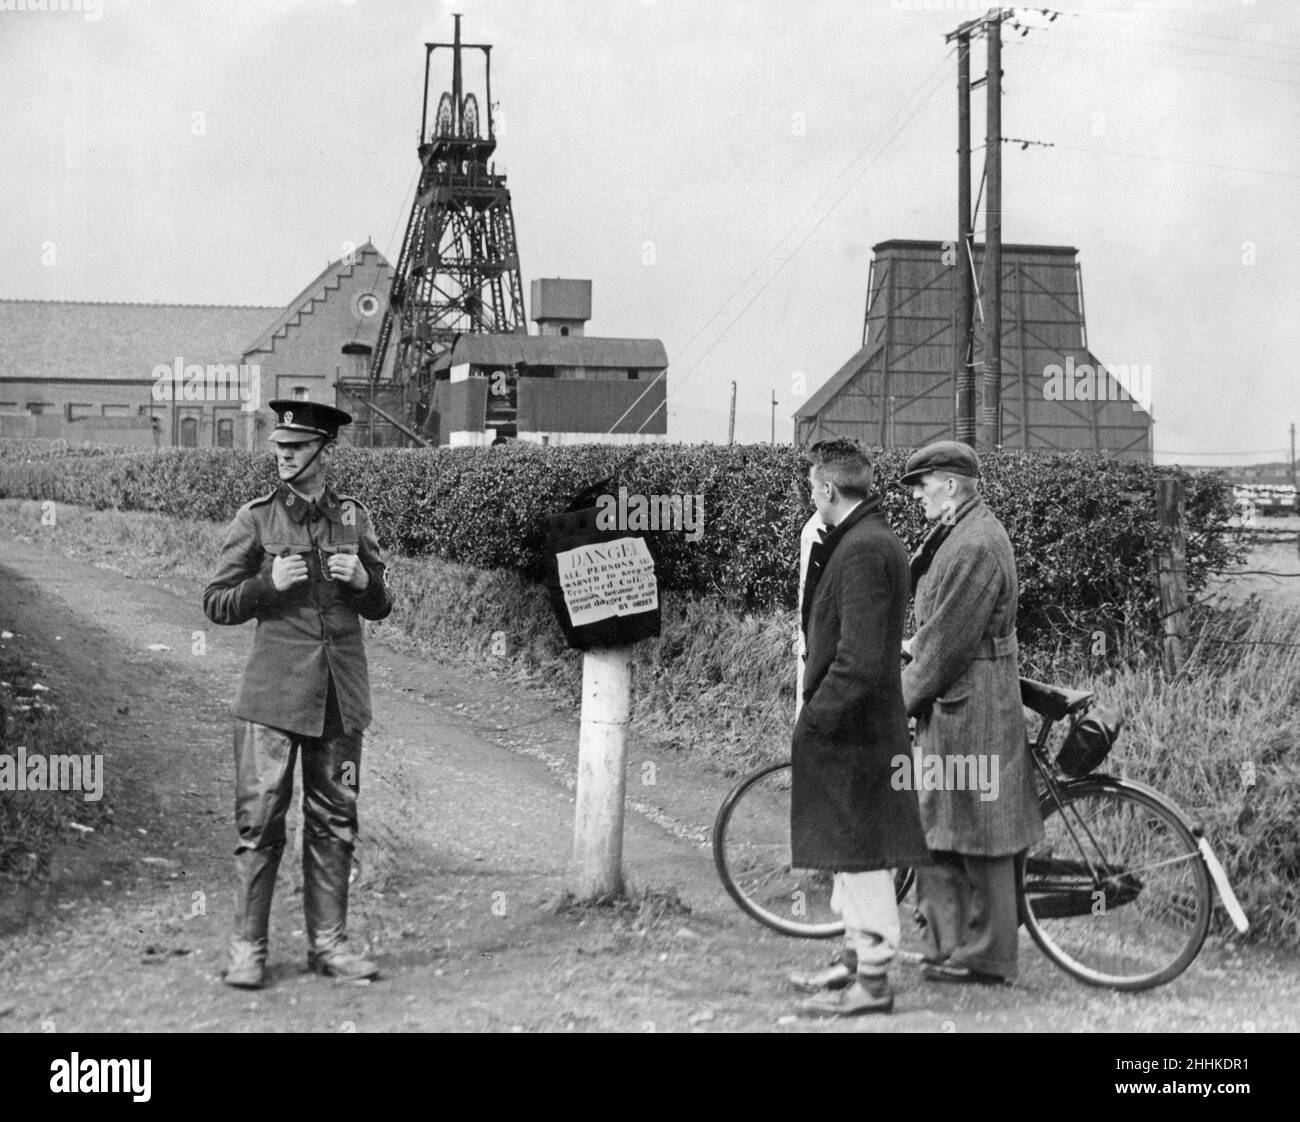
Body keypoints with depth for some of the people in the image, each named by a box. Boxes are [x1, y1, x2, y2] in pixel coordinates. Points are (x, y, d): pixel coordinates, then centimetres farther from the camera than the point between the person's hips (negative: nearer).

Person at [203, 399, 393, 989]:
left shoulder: (354, 518, 7)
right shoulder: (255, 519, 0)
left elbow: (380, 607, 15)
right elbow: (217, 603, 2)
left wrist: (362, 580, -7)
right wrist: (269, 585, -14)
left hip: (340, 693, 3)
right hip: (273, 692, -3)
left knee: (334, 820, 7)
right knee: (259, 818, -4)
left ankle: (328, 942, 16)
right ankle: (247, 947, 4)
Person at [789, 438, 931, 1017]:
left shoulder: (863, 549, -20)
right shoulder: (878, 540, 12)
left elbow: (858, 658, -25)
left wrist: (817, 718, -18)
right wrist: (820, 711, 16)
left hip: (851, 728, -10)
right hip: (860, 724, 10)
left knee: (862, 852, -3)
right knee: (853, 851, 19)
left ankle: (872, 980, 4)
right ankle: (857, 957, 30)